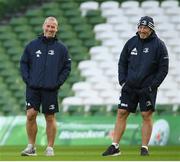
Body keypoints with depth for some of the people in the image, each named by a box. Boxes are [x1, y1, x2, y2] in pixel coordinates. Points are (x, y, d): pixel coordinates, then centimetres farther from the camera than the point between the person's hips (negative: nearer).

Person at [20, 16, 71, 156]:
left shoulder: (61, 48, 4)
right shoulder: (32, 45, 7)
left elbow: (67, 67, 6)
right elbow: (23, 63, 10)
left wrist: (58, 83, -5)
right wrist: (27, 79, -2)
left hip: (51, 89, -1)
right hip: (33, 88, 1)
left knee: (50, 118, 3)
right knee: (30, 115, -7)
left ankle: (50, 147, 10)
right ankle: (31, 146, 2)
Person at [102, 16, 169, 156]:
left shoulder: (158, 45, -4)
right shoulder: (131, 42, 7)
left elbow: (163, 68, -4)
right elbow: (122, 63, 14)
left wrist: (152, 86, -11)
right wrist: (123, 81, 1)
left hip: (147, 88, -3)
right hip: (129, 87, 4)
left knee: (146, 116, -2)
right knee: (121, 114, 1)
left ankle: (144, 148, 5)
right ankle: (115, 147, 4)